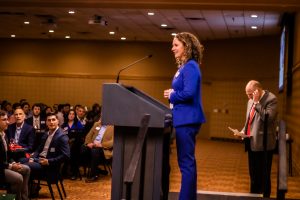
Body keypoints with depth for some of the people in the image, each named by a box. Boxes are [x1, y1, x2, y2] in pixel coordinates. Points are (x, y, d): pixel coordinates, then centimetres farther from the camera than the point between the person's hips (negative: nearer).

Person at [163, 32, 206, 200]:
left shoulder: (190, 66, -14)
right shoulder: (184, 67, 17)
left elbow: (188, 93, -24)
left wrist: (171, 95, -9)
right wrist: (172, 94, 5)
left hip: (187, 119, -11)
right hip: (186, 118, 11)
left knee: (186, 162, -7)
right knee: (188, 161, 14)